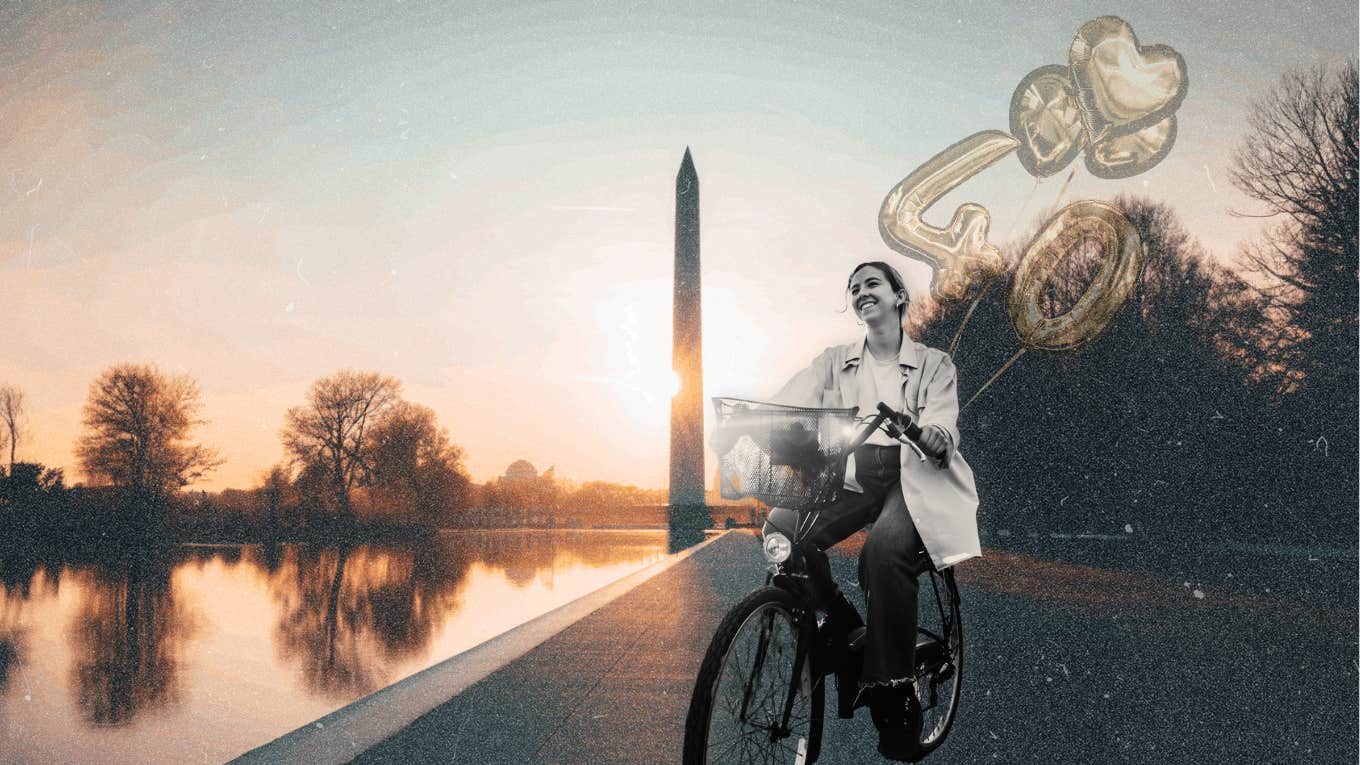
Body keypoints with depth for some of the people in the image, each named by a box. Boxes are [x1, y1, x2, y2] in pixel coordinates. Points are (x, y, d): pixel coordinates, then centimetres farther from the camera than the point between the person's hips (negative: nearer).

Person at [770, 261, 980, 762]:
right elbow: (787, 403, -2)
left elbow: (943, 426, -7)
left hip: (913, 477, -3)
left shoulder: (933, 364, 10)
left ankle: (893, 693, -23)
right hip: (853, 477, 3)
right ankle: (842, 636, -3)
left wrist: (935, 437, -34)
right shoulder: (835, 363, 15)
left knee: (884, 549, -36)